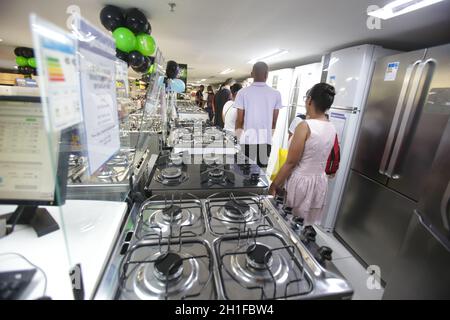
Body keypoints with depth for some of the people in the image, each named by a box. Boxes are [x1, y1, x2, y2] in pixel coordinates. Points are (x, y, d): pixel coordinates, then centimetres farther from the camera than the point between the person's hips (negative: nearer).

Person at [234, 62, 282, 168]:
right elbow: (274, 121, 5)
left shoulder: (243, 92, -4)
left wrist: (238, 138, 11)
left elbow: (239, 120, -3)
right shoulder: (276, 94, 0)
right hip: (266, 140, 1)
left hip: (248, 140, -1)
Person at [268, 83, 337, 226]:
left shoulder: (305, 126, -19)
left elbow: (290, 163, -18)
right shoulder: (332, 128, 2)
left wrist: (274, 185, -9)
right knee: (307, 226, 20)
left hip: (300, 182, -7)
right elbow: (317, 157, 9)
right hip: (320, 183, 7)